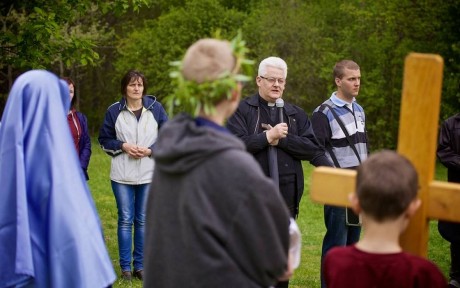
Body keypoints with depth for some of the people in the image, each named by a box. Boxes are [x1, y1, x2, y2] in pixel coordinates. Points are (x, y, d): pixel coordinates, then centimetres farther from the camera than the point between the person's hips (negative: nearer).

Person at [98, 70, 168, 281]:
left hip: (149, 174, 1)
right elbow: (105, 140, 5)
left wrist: (150, 150, -10)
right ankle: (125, 266, 12)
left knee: (143, 220, 8)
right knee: (125, 219, 3)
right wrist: (123, 146, -11)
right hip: (122, 175, -1)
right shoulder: (114, 111, -1)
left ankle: (140, 265, 17)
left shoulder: (156, 108, -1)